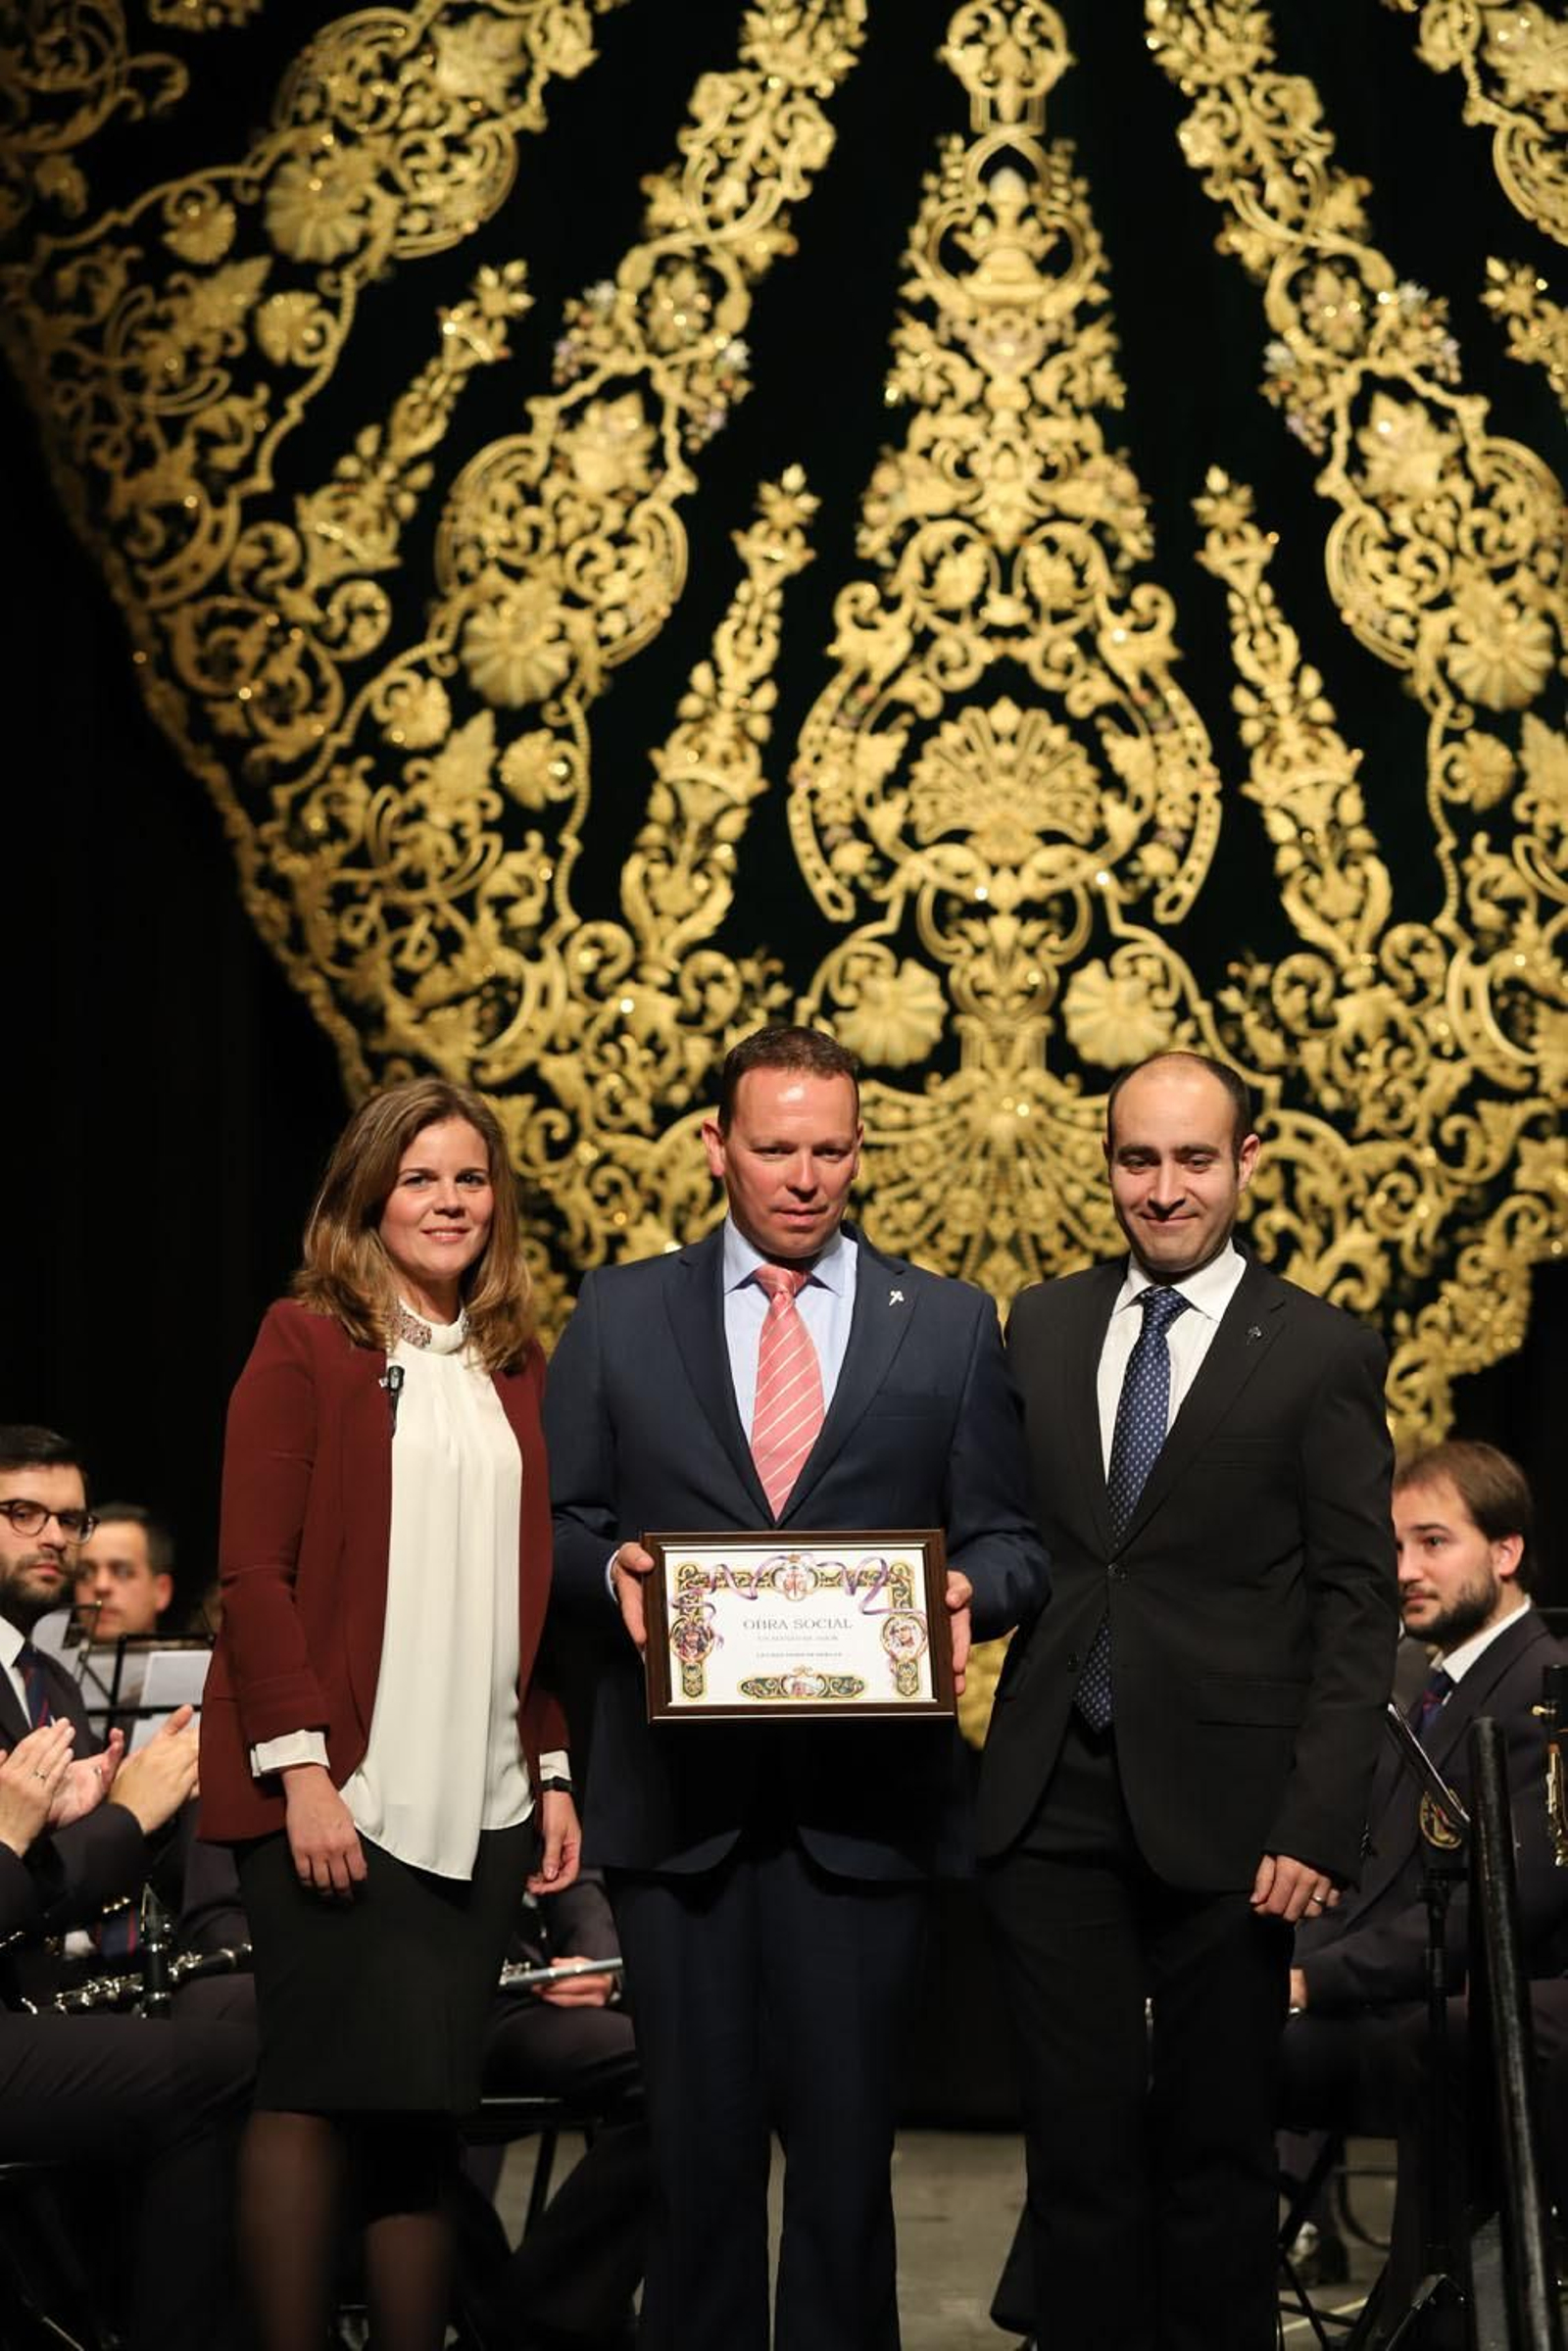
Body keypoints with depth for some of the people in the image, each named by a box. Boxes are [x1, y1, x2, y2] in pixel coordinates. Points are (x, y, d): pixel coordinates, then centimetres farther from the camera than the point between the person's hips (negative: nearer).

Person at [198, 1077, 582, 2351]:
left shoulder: (516, 1366, 14)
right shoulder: (308, 1340, 0)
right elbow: (255, 1567, -6)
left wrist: (555, 1772, 10)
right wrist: (300, 1768, -13)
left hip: (477, 1800, 4)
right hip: (337, 1791, -4)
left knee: (429, 2103, 6)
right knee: (319, 2087, -1)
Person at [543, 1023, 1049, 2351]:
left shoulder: (950, 1326, 8)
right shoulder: (619, 1313, 9)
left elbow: (1012, 1541, 8)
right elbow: (559, 1521, 9)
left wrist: (970, 1592, -14)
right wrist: (613, 1569, -12)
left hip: (863, 1792, 0)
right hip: (678, 1782, 1)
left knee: (845, 2137, 5)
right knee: (699, 2133, 7)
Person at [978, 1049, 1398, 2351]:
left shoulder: (1322, 1353, -3)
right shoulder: (1040, 1325, 9)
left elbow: (1358, 1606, -5)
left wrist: (1319, 1825, -12)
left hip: (1221, 1806, -3)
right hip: (1055, 1801, 3)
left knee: (1217, 2148, 8)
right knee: (1078, 2141, 8)